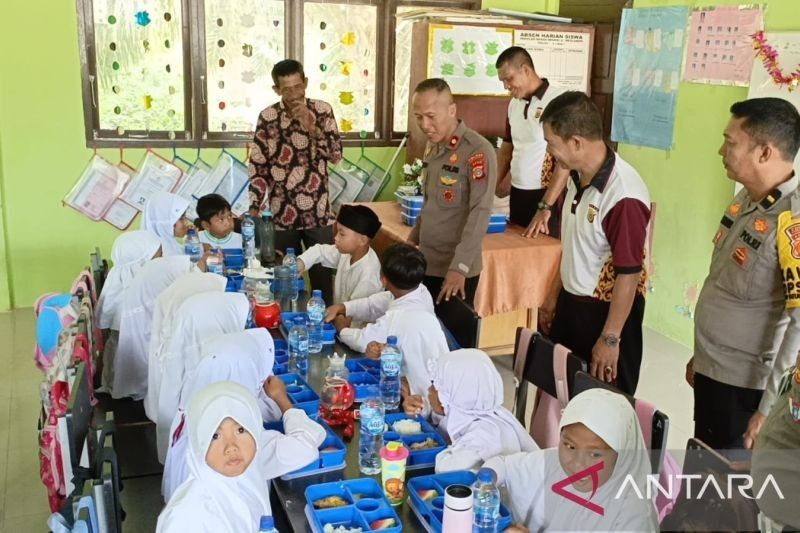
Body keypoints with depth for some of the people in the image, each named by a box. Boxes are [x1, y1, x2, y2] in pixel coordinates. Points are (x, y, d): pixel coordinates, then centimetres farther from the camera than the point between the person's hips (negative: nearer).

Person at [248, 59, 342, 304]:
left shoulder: (322, 110, -1)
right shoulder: (267, 117, -2)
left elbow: (336, 155, -8)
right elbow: (258, 167, 0)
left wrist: (311, 126, -19)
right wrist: (254, 208, -8)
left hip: (318, 212, 0)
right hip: (282, 213, 0)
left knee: (323, 275, 8)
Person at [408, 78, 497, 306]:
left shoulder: (478, 151, -16)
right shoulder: (432, 146, 8)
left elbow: (480, 212, -22)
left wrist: (459, 267, -26)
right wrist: (413, 239, 17)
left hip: (457, 270, -7)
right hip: (426, 262, 7)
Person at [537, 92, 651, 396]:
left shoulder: (624, 195, -27)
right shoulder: (578, 177, 0)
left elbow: (628, 274, -22)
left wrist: (610, 337, -17)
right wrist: (553, 296, 17)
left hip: (607, 310, -8)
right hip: (571, 303, 8)